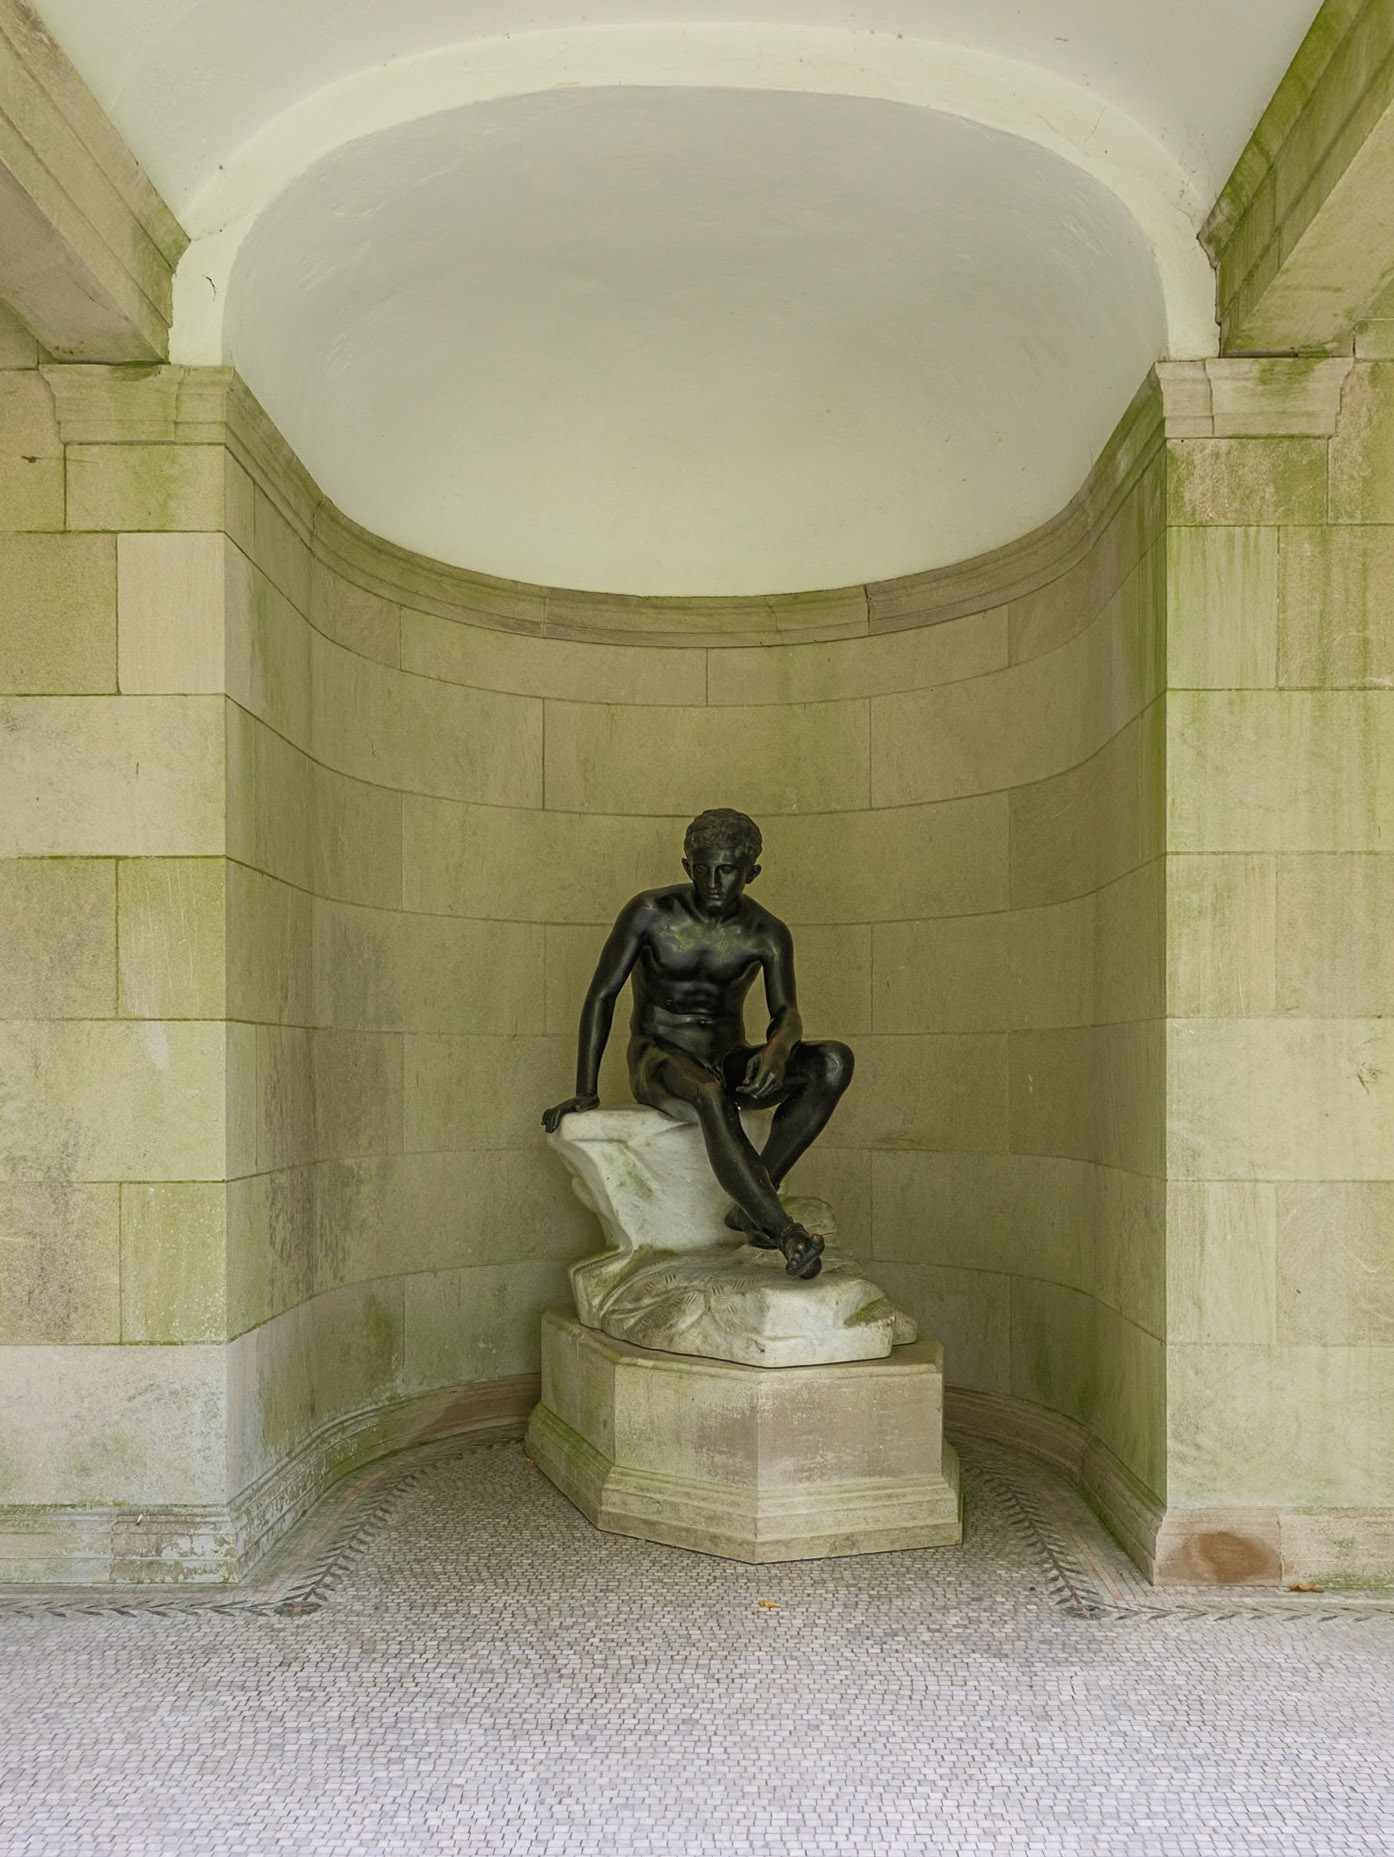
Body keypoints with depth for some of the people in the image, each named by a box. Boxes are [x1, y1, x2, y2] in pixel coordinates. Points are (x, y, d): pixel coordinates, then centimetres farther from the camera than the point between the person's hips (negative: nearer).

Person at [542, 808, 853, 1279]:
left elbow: (787, 1014, -12)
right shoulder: (650, 913, -10)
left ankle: (751, 1205, -27)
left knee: (834, 1062, -24)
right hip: (658, 1062, -4)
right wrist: (584, 1092, -9)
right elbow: (602, 994, -6)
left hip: (728, 1063, 4)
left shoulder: (768, 934, -4)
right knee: (711, 1093, -41)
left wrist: (778, 1049, -38)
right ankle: (787, 1235, -44)